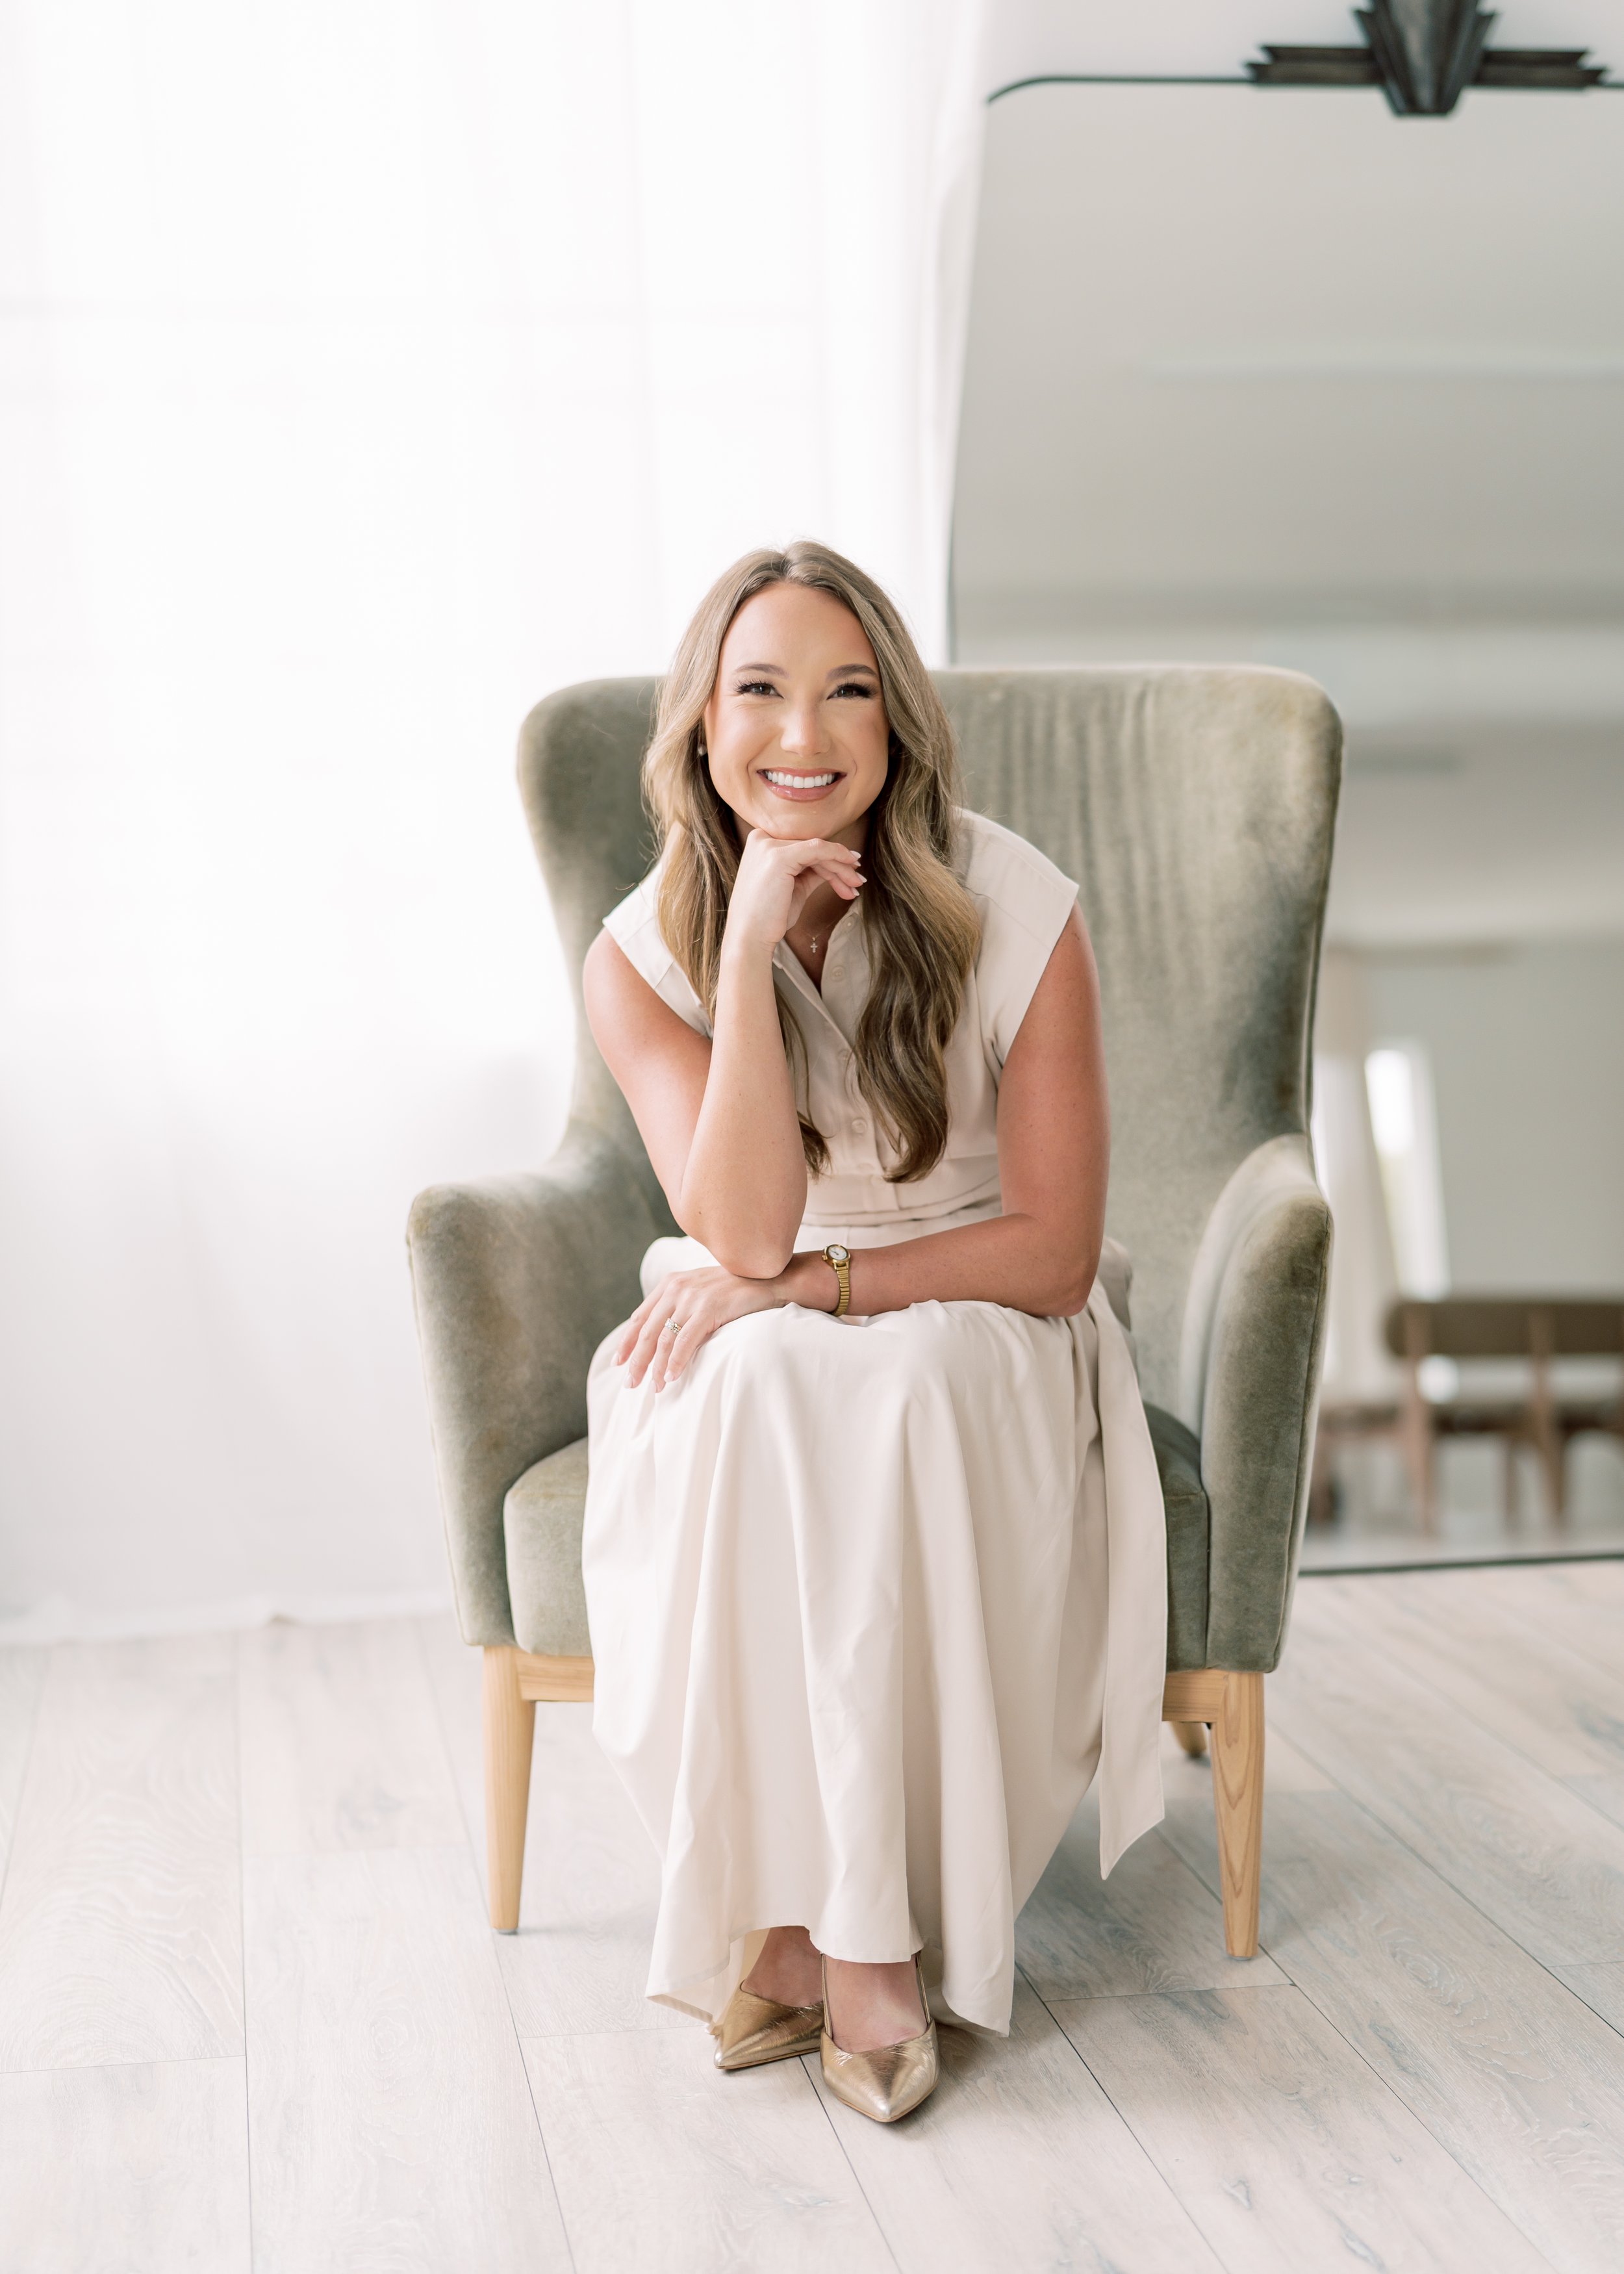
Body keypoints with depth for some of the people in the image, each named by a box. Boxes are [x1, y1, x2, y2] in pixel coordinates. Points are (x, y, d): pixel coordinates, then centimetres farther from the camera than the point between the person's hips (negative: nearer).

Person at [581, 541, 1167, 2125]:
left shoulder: (1012, 911, -12)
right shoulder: (643, 954, -8)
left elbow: (1054, 1250, -11)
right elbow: (746, 1232, -22)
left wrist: (808, 1283, -20)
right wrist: (752, 949, -27)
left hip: (977, 1351, -1)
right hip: (746, 1371, 1)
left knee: (894, 1396, -36)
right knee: (759, 1386, -34)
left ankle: (826, 1922, -26)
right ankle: (841, 1929, -27)